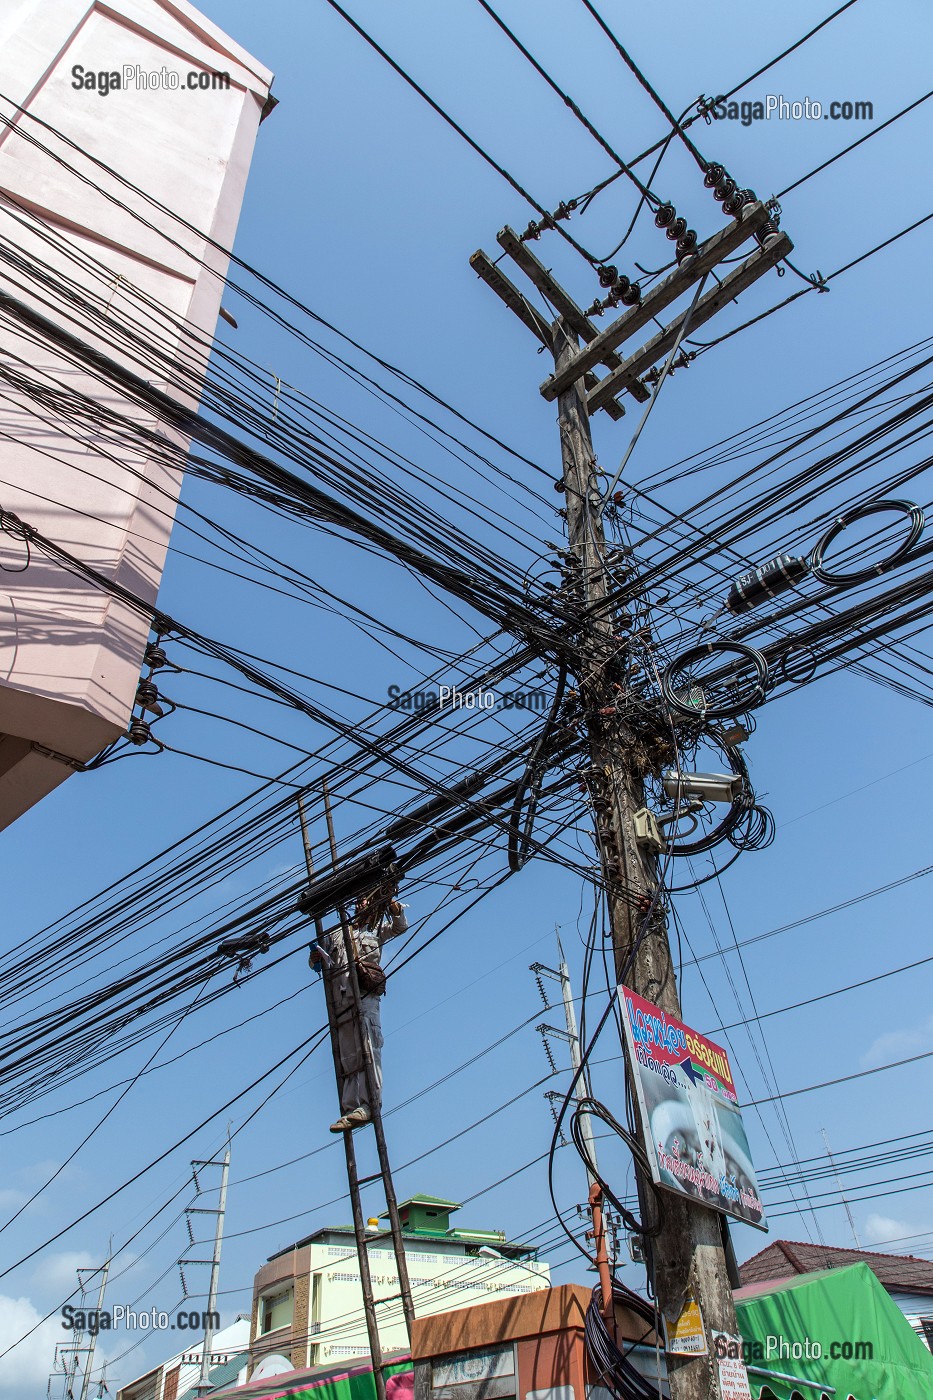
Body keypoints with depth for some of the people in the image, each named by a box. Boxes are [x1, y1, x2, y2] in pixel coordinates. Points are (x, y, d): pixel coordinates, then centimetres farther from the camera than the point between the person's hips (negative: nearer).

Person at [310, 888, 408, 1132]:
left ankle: (367, 1105, -26)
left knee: (368, 1050, -18)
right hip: (339, 1000, 3)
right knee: (346, 1057, -3)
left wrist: (393, 906, -6)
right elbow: (315, 962, 27)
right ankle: (350, 1109, -7)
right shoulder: (335, 934, 27)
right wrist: (315, 957, 3)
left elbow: (400, 926, 10)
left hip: (365, 995, -2)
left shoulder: (376, 931, 25)